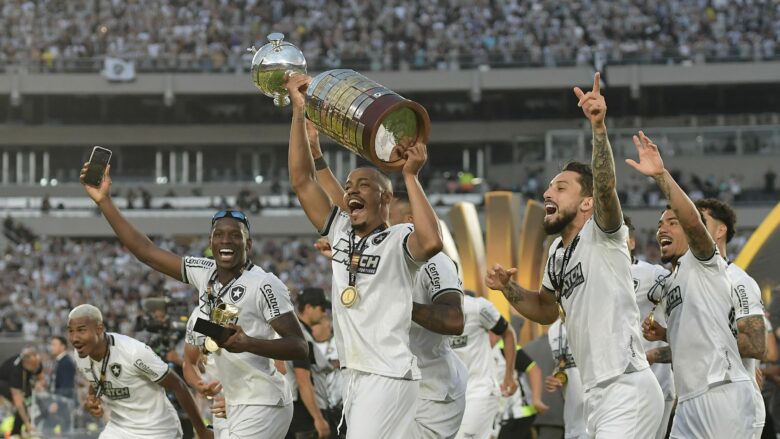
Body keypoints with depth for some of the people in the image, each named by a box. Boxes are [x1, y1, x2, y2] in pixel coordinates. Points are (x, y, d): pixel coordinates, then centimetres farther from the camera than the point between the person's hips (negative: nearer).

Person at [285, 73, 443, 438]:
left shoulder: (399, 241, -7)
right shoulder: (340, 232, 13)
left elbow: (431, 242, -31)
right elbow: (301, 180, 11)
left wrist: (410, 177, -24)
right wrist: (299, 111, 5)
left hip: (389, 376, -8)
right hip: (355, 376, 8)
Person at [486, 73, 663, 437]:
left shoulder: (603, 235, -9)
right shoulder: (558, 254, 16)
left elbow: (605, 187, -29)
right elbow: (547, 310, 31)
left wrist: (599, 128, -44)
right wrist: (508, 289, 11)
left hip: (628, 390, -10)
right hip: (598, 395, 10)